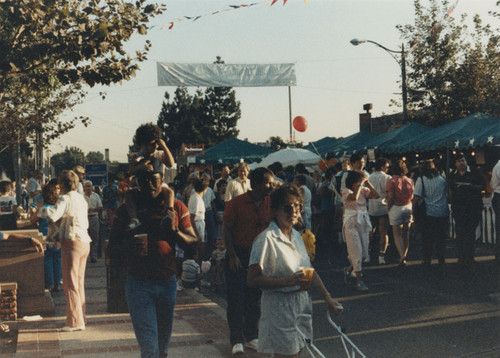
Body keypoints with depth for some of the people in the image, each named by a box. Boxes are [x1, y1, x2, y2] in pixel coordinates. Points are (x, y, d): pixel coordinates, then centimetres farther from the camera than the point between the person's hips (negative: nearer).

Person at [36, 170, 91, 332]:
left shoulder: (65, 199, -10)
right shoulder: (81, 199, 17)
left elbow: (53, 215, -25)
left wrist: (41, 207, -8)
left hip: (72, 243, -9)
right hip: (84, 242, 9)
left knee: (70, 284, -4)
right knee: (79, 283, 13)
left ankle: (74, 321, -3)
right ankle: (80, 320, 16)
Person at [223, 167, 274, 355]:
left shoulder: (270, 203, 0)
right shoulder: (236, 203, -11)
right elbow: (226, 230, -7)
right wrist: (232, 255, -12)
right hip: (238, 254, -3)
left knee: (254, 298, 10)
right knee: (236, 299, -2)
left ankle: (252, 337, 21)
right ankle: (237, 340, 3)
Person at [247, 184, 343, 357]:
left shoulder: (296, 236, 9)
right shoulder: (266, 239, -15)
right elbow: (252, 279, -17)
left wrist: (327, 297, 8)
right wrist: (287, 281, -24)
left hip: (301, 303, 7)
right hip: (279, 308, -7)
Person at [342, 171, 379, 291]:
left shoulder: (363, 190, 9)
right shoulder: (346, 191, -7)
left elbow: (376, 195, -4)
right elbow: (354, 197, -28)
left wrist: (367, 183, -6)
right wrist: (360, 184, -19)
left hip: (364, 222, 6)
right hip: (351, 224, -6)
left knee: (364, 253, 7)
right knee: (356, 252, -7)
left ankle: (349, 270, 30)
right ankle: (359, 281, -1)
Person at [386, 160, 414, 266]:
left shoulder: (392, 181, -9)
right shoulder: (409, 180, 4)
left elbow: (390, 198, -13)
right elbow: (412, 196, 8)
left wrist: (388, 209, -2)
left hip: (396, 207, -4)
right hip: (408, 207, 4)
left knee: (397, 234, -1)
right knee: (406, 233, 11)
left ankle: (402, 255, -15)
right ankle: (404, 255, 14)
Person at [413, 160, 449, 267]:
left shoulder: (421, 180, -6)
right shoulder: (442, 179, 6)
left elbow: (416, 197, -12)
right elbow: (448, 195, 14)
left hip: (429, 213, -3)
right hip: (443, 213, 3)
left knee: (427, 239, 5)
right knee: (441, 238, 11)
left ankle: (427, 261, 7)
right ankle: (441, 260, 15)